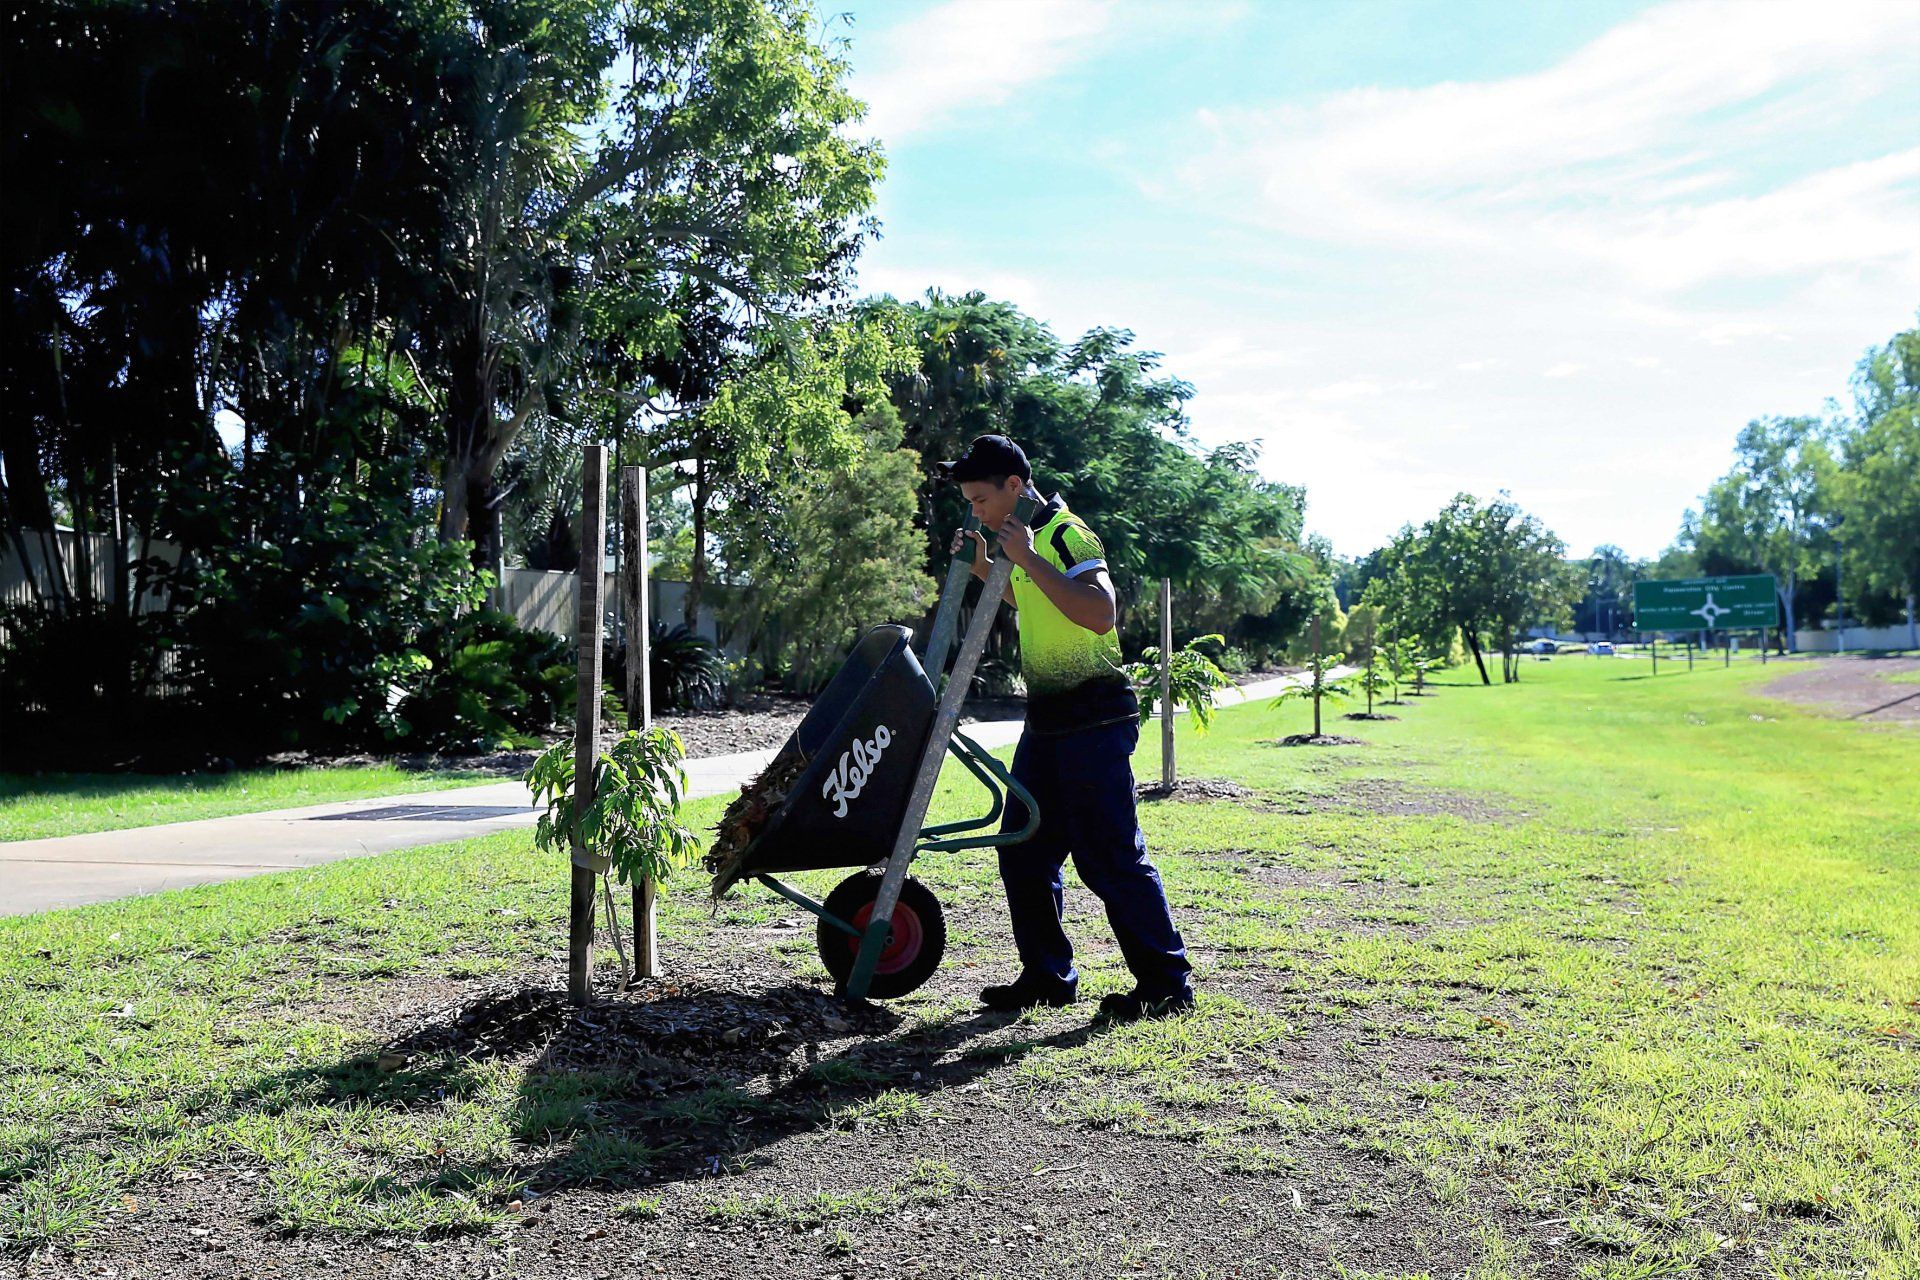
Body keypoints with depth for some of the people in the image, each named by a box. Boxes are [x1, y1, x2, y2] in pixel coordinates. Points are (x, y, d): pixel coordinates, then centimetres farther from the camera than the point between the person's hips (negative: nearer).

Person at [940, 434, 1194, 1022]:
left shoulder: (1066, 533, -14)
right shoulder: (1031, 536, 14)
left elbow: (1099, 614, -30)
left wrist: (1028, 559, -26)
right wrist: (986, 569, 18)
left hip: (1093, 719, -10)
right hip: (1048, 719, 10)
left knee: (1110, 856, -6)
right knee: (1023, 853, 10)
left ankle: (1166, 983, 5)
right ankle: (1048, 975, 20)